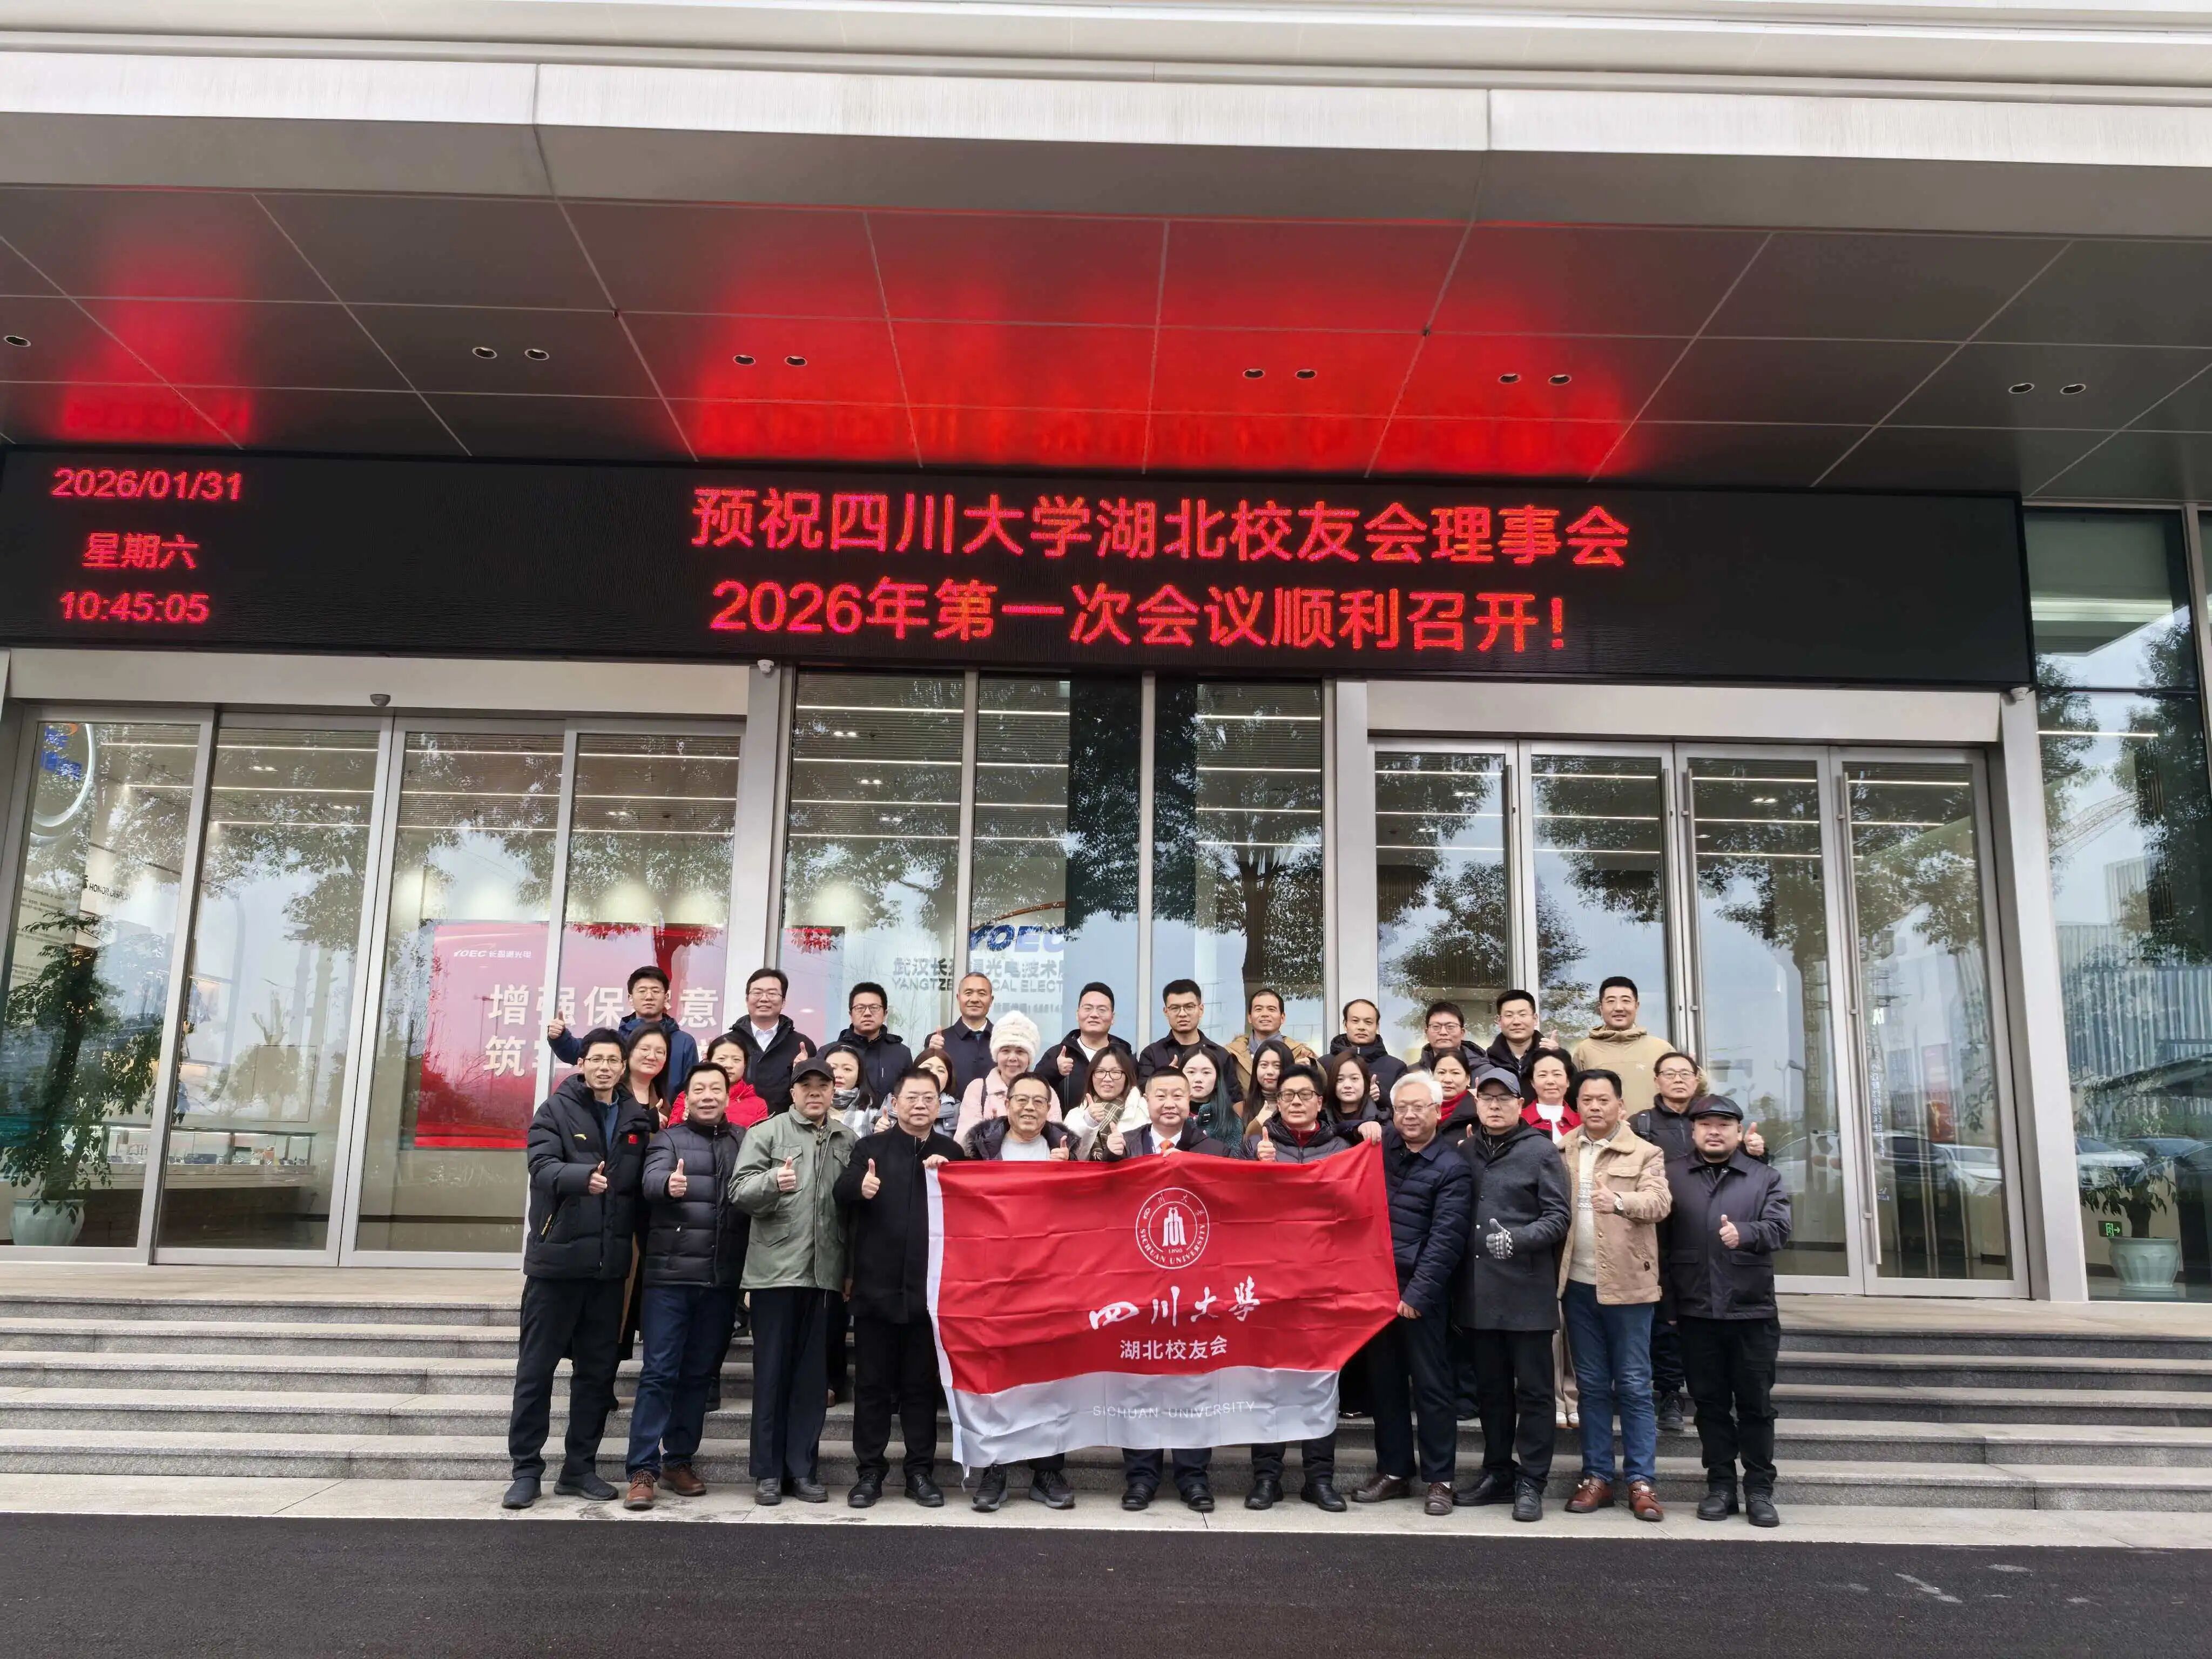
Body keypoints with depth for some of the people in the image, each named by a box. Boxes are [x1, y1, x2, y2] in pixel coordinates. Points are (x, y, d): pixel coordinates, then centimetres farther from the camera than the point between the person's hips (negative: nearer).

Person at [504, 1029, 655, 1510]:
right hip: (556, 1258, -4)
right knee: (536, 1368, 4)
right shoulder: (556, 1111, -1)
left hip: (609, 1264, 4)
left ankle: (580, 1468, 20)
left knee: (598, 1371, 10)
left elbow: (643, 1185, 10)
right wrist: (582, 1176, -38)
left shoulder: (637, 1119, 10)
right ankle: (526, 1469, 14)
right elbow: (543, 1167, -17)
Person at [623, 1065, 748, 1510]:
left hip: (722, 1279, 3)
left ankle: (679, 1460, 22)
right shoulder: (668, 1139, 3)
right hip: (670, 1274, -3)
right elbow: (651, 1179, -15)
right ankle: (643, 1470, 3)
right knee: (659, 1372, -2)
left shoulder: (744, 1141, 11)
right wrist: (669, 1184, -39)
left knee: (699, 1374, 11)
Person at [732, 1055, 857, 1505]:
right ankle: (768, 1472, 12)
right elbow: (741, 1191, -8)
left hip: (825, 1271, 3)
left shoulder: (848, 1141, 12)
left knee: (813, 1375, 8)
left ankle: (802, 1469, 16)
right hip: (776, 1269, -3)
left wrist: (852, 1267, 12)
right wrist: (773, 1180, -28)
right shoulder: (767, 1133, 1)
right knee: (772, 1371, 3)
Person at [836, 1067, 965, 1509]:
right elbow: (841, 1191, -9)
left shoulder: (951, 1152, 8)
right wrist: (860, 1186, -32)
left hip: (928, 1286, 1)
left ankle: (920, 1472, 18)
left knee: (921, 1383, 9)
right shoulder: (871, 1146, 4)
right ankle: (869, 1470, 16)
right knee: (872, 1382, 6)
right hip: (876, 1285, -1)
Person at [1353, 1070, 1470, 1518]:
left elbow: (1446, 1238, -11)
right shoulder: (1380, 1147, 8)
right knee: (1385, 1384, 12)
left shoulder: (1450, 1167, -5)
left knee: (1431, 1386, 2)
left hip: (1422, 1292, -5)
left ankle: (1439, 1479, 11)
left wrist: (1417, 1293, -17)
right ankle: (1393, 1471, 22)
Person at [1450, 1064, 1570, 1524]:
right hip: (1478, 1292, 5)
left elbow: (1558, 1217, -7)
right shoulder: (1465, 1152, 11)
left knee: (1533, 1391, 4)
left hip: (1527, 1292, -5)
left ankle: (1530, 1483, 13)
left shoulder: (1540, 1151, -3)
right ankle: (1498, 1473, 26)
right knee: (1490, 1390, 14)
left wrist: (1517, 1238, -24)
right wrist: (1456, 1293, 11)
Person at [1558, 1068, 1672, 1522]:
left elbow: (1659, 1202, -13)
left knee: (1633, 1385, 2)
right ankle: (1596, 1477, 17)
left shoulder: (1644, 1153, 1)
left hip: (1626, 1282, -3)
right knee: (1591, 1385, 10)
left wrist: (1620, 1201, -30)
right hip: (1577, 1282, 3)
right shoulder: (1561, 1153, 10)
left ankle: (1642, 1481, 8)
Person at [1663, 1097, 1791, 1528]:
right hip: (1696, 1311, 0)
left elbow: (1779, 1227, -10)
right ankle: (1720, 1486, 17)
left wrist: (1744, 1233, -31)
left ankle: (1760, 1489, 16)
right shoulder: (1671, 1176, 6)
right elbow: (1659, 1239, 1)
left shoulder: (1765, 1178, 7)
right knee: (1710, 1403, 8)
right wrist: (1666, 1301, -4)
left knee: (1756, 1403, 6)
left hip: (1752, 1311, 0)